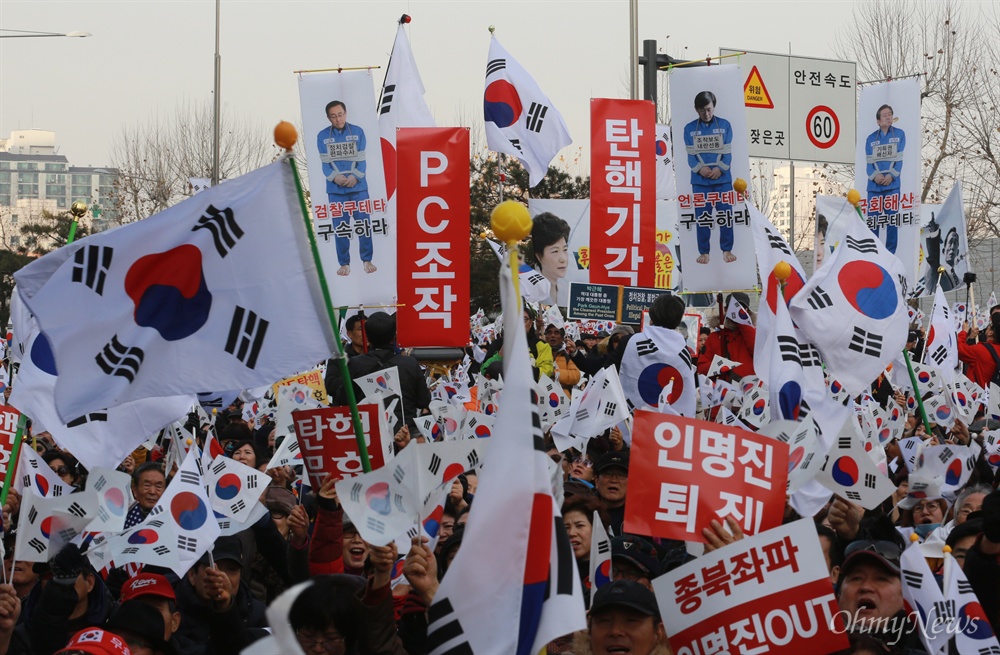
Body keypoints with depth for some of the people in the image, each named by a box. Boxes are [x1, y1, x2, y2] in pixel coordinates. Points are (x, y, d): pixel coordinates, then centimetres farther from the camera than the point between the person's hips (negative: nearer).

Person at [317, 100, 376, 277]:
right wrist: (335, 177, -19)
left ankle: (367, 260, 11)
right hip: (336, 189, 0)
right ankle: (344, 263, 10)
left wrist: (355, 176, -18)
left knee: (363, 224, 1)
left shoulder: (357, 132, 2)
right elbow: (325, 162, -1)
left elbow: (361, 159, -2)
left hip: (358, 186, 0)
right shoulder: (323, 136, 3)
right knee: (340, 227, 4)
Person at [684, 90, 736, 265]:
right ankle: (704, 251, 10)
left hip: (722, 179, 0)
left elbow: (727, 152, -1)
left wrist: (720, 168, -16)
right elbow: (690, 155, 0)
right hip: (700, 180, 0)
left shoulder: (724, 125, 2)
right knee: (702, 217, 4)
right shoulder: (689, 128, 3)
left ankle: (727, 250, 11)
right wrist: (700, 168, -17)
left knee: (725, 215, 2)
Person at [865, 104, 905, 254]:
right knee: (872, 219, -1)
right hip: (874, 185, 1)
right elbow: (869, 161, 5)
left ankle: (890, 254, 2)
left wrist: (891, 175, -13)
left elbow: (899, 158, 1)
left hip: (893, 184, -1)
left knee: (892, 219, -2)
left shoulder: (899, 134, 8)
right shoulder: (871, 139, 12)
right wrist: (875, 175, -14)